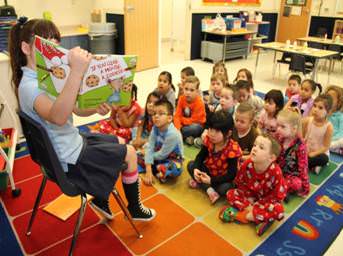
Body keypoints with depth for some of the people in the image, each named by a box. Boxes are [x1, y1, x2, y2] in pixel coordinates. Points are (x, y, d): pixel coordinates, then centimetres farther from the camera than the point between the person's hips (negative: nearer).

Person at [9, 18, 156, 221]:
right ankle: (135, 209, 25)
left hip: (72, 142, 10)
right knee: (129, 153, 1)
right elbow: (58, 117, -49)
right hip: (70, 159, -10)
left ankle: (101, 199, 32)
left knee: (120, 142, 23)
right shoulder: (29, 86, -28)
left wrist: (96, 108, -18)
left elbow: (78, 109, 3)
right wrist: (77, 71, -56)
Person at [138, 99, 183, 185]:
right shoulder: (155, 128, -13)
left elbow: (162, 155, -22)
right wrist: (148, 170, -24)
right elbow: (149, 148, -16)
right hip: (159, 156, 6)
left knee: (175, 169, -39)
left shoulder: (173, 134, -31)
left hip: (172, 159, -6)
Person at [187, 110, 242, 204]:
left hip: (224, 177, -5)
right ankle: (209, 189, -23)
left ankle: (200, 183, -11)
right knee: (191, 165, -12)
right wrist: (196, 169, -26)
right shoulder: (208, 139, -15)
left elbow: (231, 175, -29)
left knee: (225, 188, -34)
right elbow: (201, 156, -5)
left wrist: (211, 180, -39)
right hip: (209, 171, 5)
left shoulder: (233, 149, -30)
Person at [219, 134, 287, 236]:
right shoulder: (247, 164, -22)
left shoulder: (275, 172, -31)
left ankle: (243, 215, -22)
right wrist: (249, 204, -18)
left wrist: (258, 205, -24)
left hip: (267, 201, -3)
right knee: (230, 193, -14)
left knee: (278, 210, -32)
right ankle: (261, 219, -22)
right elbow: (240, 183, -8)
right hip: (251, 196, 4)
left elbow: (278, 196, -22)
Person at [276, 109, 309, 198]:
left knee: (297, 184, -34)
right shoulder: (279, 139, -5)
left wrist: (305, 188, -12)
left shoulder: (300, 145, -19)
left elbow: (303, 166, -15)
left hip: (293, 175, -3)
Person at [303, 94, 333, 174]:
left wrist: (313, 154, -22)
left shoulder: (329, 127, -19)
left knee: (324, 159, -35)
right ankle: (313, 165, -6)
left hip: (319, 153, -3)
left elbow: (326, 147, -15)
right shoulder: (307, 120, -11)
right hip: (306, 151, 3)